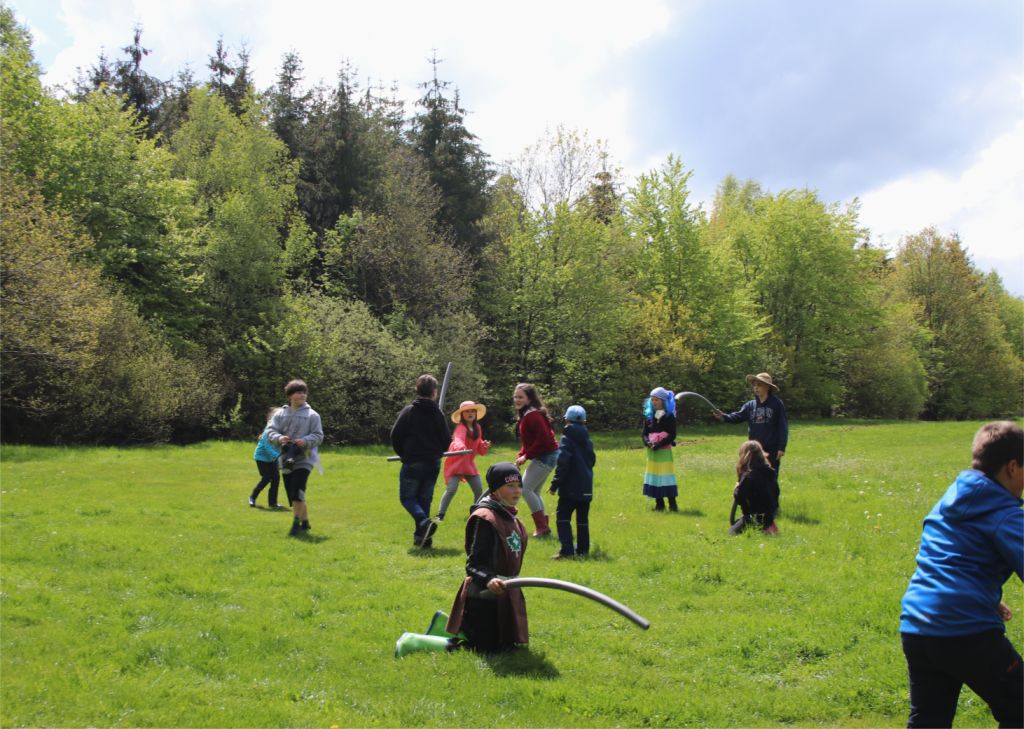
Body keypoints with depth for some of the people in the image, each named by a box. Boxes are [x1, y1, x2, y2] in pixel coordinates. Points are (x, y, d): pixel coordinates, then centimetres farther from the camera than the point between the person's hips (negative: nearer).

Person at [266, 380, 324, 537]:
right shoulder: (280, 414, 9)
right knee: (293, 495, 10)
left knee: (297, 493, -19)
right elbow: (270, 431, 2)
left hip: (303, 459, -4)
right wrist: (279, 438, -19)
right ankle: (305, 522, 24)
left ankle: (296, 523, -12)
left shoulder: (312, 415, 1)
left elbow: (318, 436, -2)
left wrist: (306, 441, -21)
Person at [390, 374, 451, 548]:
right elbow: (446, 440, 3)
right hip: (433, 464, 3)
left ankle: (424, 522, -20)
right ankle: (421, 537, 10)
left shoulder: (408, 411, -7)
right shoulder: (438, 414, 1)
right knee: (424, 499, 12)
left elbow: (395, 435, -8)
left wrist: (403, 454, 10)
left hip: (412, 463, -3)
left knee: (407, 497, 5)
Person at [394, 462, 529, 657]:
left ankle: (445, 625, 28)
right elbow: (473, 565, -27)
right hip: (484, 599, -10)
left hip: (503, 597, 10)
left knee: (506, 645, 18)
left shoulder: (509, 516, 8)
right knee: (484, 649, -6)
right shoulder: (484, 518, -21)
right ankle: (413, 643, 3)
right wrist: (488, 580, -44)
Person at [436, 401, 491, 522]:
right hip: (455, 463, -7)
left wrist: (485, 446, -6)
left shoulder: (477, 428, 8)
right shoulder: (461, 427, -16)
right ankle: (440, 514, -7)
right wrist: (460, 447, -62)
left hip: (469, 464, 7)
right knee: (451, 489, -16)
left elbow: (479, 448, 17)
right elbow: (458, 439, -40)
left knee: (479, 489, 4)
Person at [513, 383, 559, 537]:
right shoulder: (524, 415, 12)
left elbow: (544, 438, -25)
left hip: (545, 457, -10)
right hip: (542, 457, 10)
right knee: (534, 491, 14)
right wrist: (521, 456, 5)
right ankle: (543, 526, 21)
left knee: (525, 488, -9)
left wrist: (527, 455, -19)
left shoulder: (533, 415, -20)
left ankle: (542, 527, -3)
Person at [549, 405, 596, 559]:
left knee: (562, 517, -3)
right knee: (582, 519, 14)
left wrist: (555, 484, -13)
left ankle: (567, 550, -13)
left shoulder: (567, 439, -10)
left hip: (570, 488, -6)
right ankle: (583, 549, 15)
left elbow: (562, 464, -16)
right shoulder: (587, 439, 11)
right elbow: (592, 461, 17)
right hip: (586, 487, 6)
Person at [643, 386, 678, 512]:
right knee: (654, 476, 5)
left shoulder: (669, 416, -4)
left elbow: (672, 435, -8)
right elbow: (644, 434, 8)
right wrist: (648, 443, -13)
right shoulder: (648, 416, 9)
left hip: (664, 451, -5)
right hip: (652, 451, 5)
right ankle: (659, 504, 11)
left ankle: (672, 504, -4)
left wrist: (659, 445, -17)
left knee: (666, 476, -7)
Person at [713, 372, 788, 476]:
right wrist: (723, 416, -24)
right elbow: (738, 416, -4)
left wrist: (782, 447, -11)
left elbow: (783, 426, -6)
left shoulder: (777, 404, -5)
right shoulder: (750, 405, 6)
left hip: (771, 449, -4)